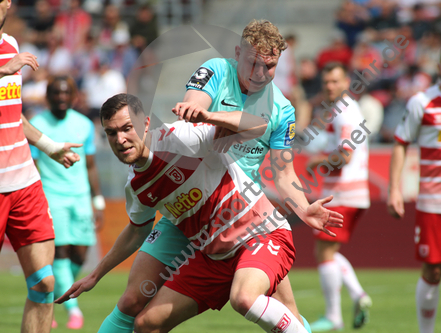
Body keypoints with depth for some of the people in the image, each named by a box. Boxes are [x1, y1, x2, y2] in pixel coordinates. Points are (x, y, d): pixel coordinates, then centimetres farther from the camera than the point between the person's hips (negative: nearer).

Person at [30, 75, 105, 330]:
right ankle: (73, 309, -10)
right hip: (51, 195, -4)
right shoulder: (37, 125, -2)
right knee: (61, 250, -13)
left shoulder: (84, 125, 9)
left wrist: (99, 203, 12)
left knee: (79, 254, -2)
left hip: (80, 196, 4)